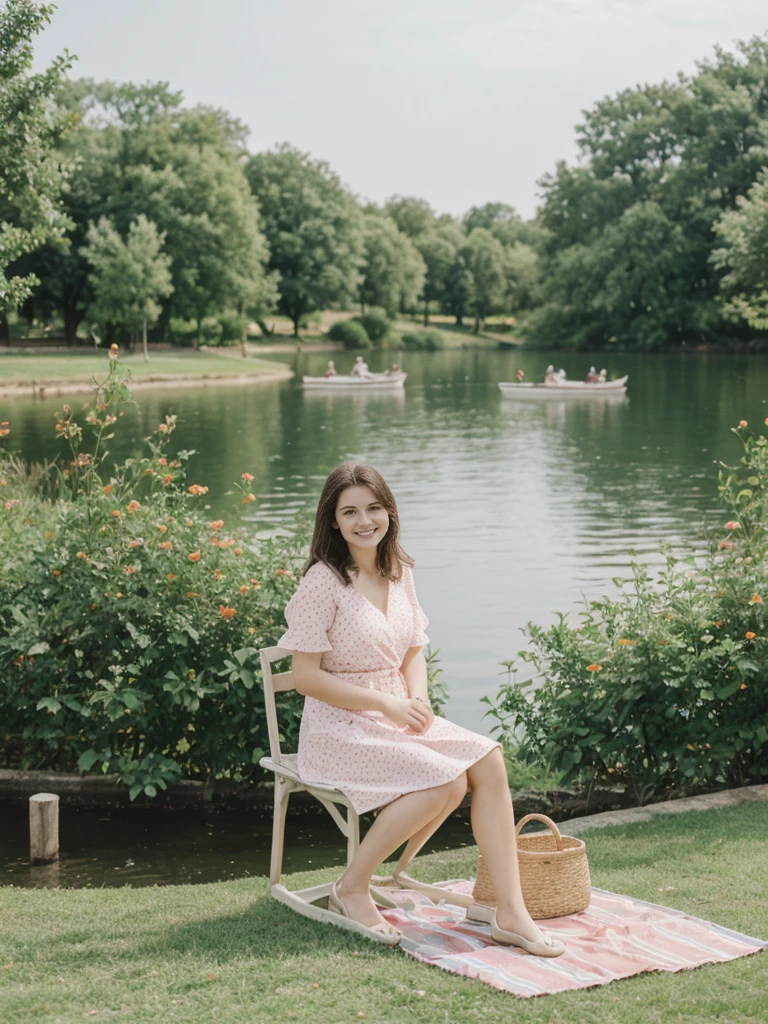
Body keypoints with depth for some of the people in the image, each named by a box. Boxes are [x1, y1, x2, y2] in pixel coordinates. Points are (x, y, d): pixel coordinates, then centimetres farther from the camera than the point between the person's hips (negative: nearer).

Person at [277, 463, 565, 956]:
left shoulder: (400, 573, 9)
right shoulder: (323, 582, -13)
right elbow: (306, 676, -15)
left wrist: (418, 699, -5)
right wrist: (386, 703, -17)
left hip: (397, 717, 7)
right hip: (340, 729, -7)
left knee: (489, 760, -16)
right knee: (446, 780, -27)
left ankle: (511, 915, -14)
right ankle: (353, 888, -8)